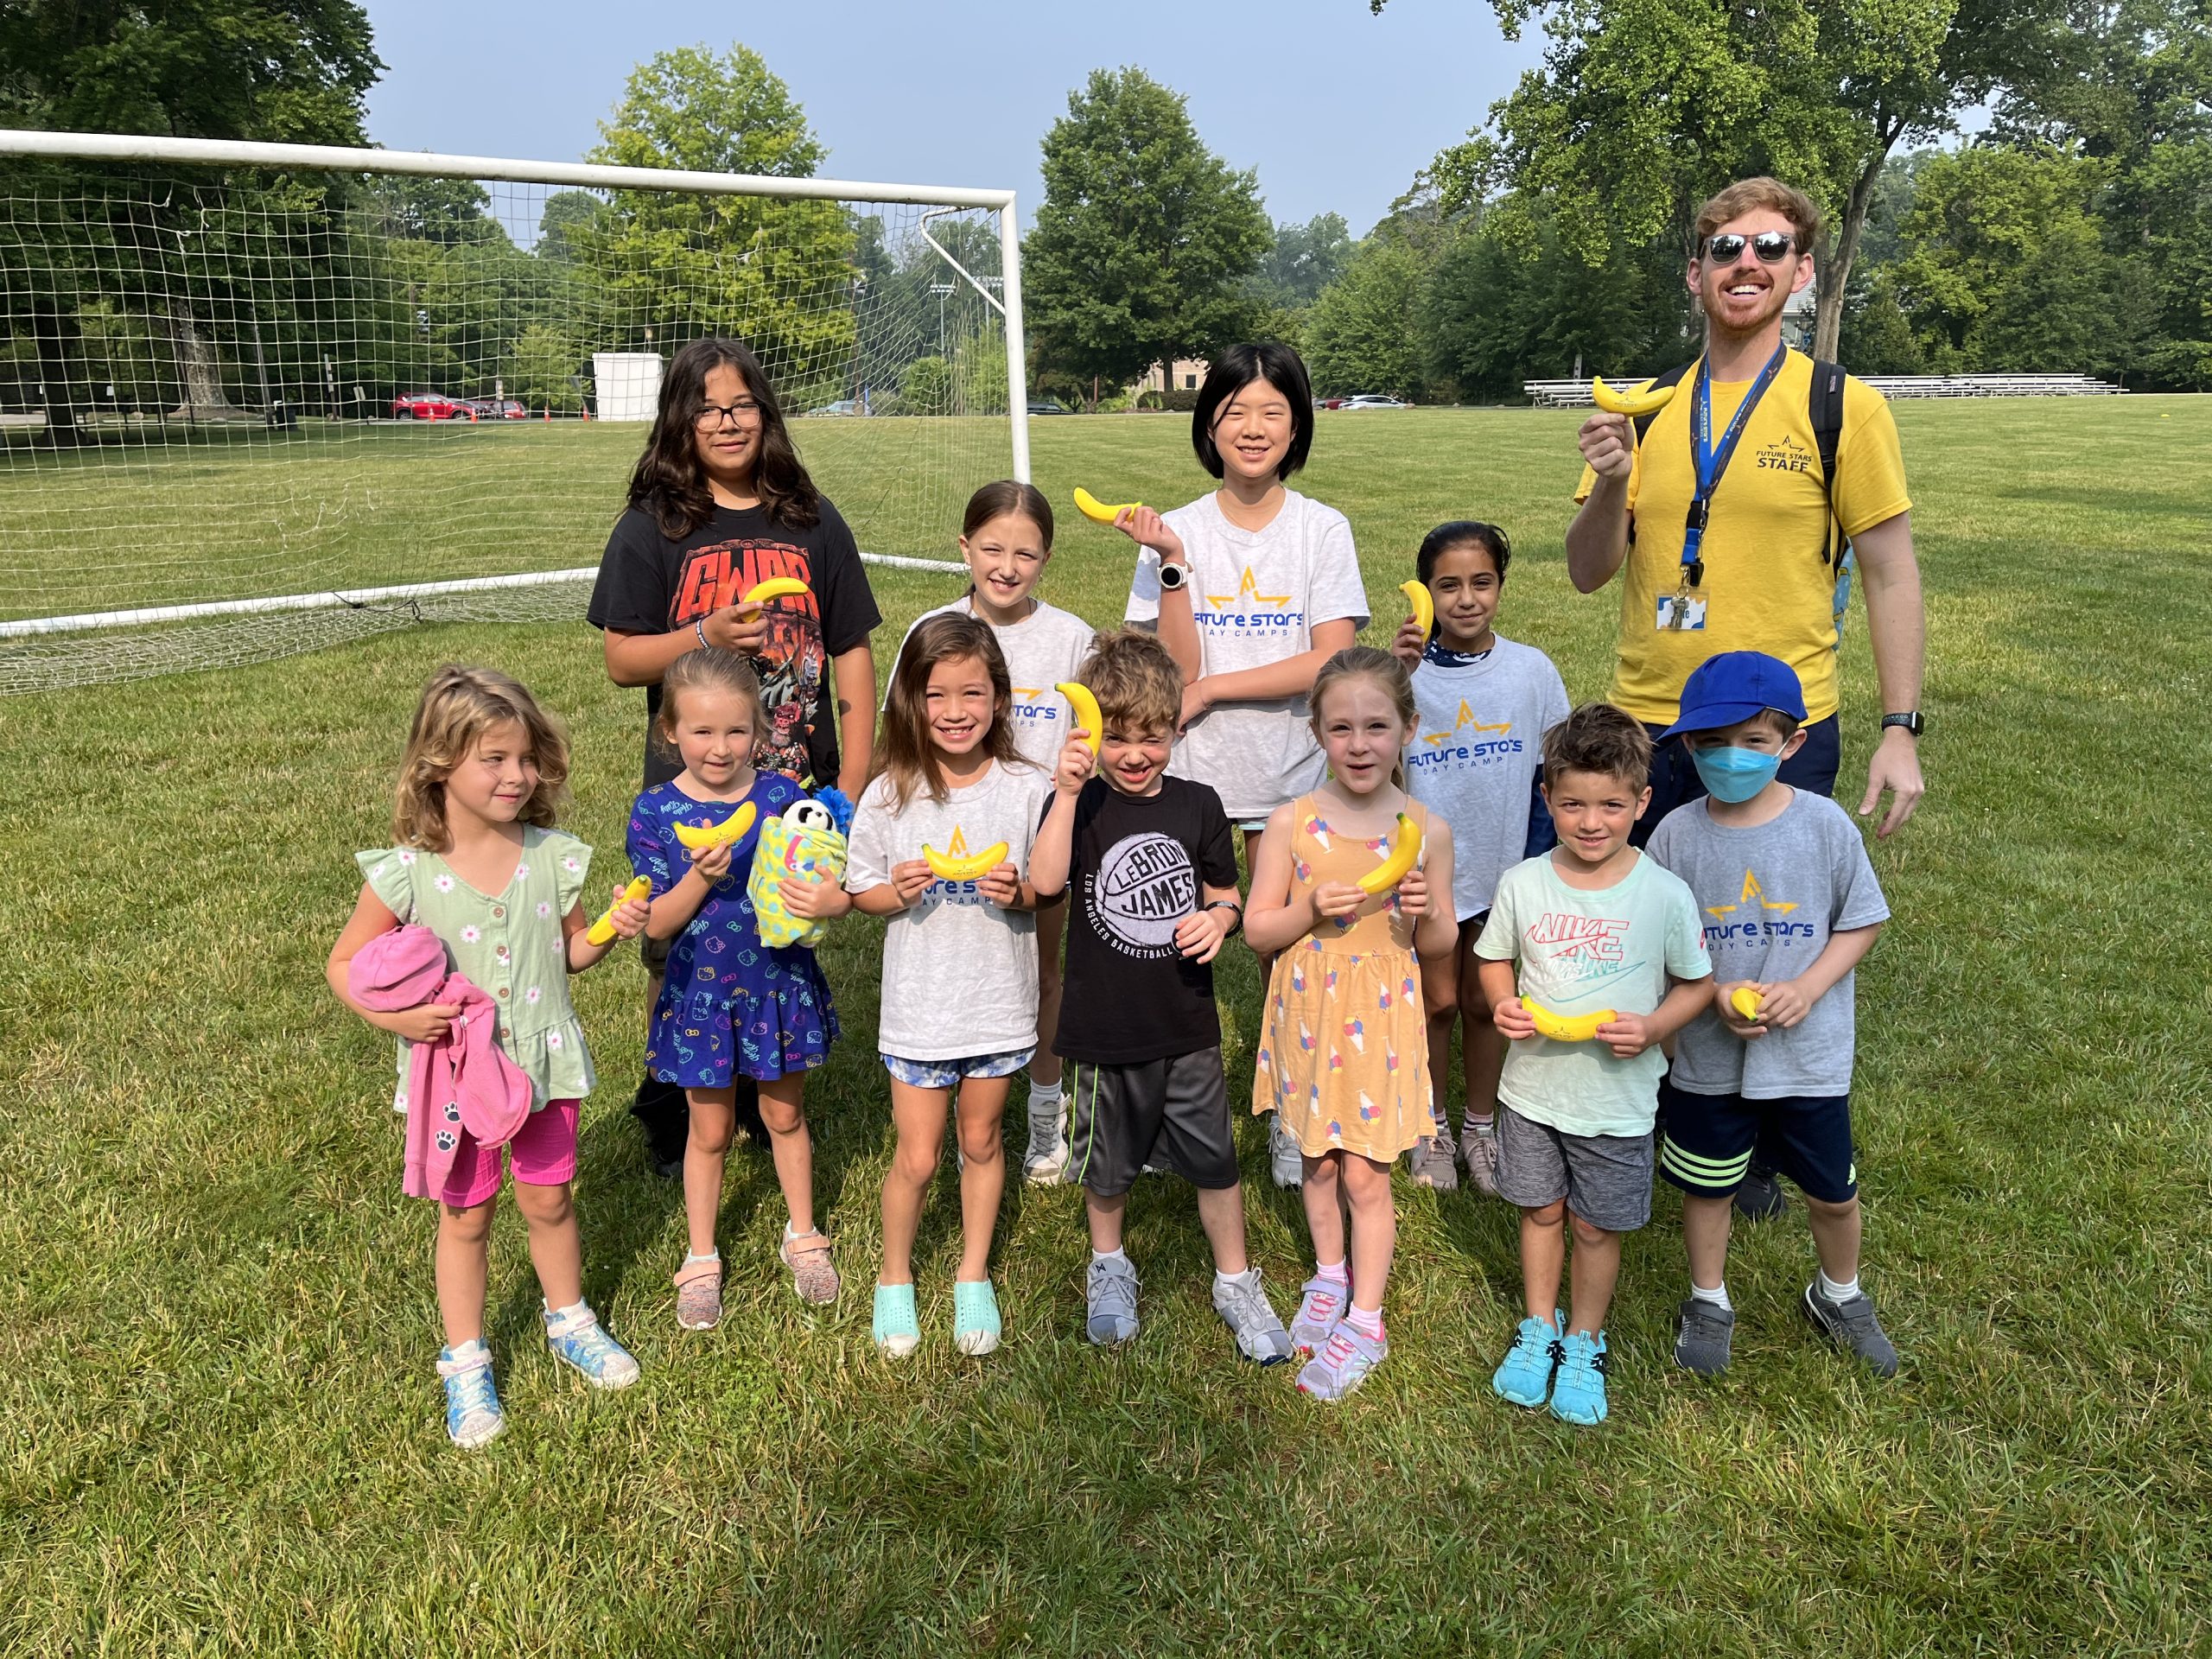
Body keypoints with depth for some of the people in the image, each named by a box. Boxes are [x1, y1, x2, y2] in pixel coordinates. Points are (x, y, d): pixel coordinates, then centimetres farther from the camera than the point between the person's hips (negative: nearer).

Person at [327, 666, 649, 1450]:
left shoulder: (553, 857, -9)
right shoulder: (406, 874, -17)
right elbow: (345, 963, -5)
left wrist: (612, 929, -16)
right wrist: (395, 1015, -20)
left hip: (543, 1061, 2)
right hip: (457, 1070, -2)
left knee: (550, 1201, 18)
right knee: (465, 1216, 14)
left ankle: (571, 1322, 42)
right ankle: (464, 1362, 34)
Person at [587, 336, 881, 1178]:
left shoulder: (812, 523, 4)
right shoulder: (653, 527, -1)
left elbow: (852, 655, 4)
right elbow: (622, 661, -3)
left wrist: (853, 783, -1)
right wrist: (706, 635, -22)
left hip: (798, 786, 2)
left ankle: (766, 1095, 34)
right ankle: (673, 1111, 31)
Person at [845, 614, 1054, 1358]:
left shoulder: (1028, 789, -9)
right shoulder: (889, 795, -9)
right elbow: (862, 891, 1)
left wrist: (1019, 892, -21)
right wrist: (899, 891, -19)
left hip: (999, 1003, 1)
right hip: (919, 1007, -1)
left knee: (981, 1141, 17)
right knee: (917, 1157, 8)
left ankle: (974, 1277, 38)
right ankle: (895, 1277, 34)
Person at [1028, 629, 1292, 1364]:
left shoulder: (1197, 805, -1)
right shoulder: (1079, 805, -9)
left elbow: (1225, 892, 9)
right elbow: (1045, 882, -26)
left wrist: (1219, 917, -13)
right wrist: (1067, 792, -33)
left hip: (1187, 1024, 2)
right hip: (1104, 1026, -1)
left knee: (1214, 1158, 10)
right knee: (1108, 1162, 17)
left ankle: (1236, 1282, 31)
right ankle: (1109, 1266, 43)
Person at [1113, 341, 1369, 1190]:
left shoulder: (1322, 529, -2)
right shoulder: (1176, 529, -1)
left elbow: (1331, 663, -11)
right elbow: (1177, 668, -9)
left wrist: (1211, 689, -12)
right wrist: (1173, 565, -19)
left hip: (1290, 771, 0)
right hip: (1189, 771, 0)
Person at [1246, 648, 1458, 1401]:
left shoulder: (1426, 829, -6)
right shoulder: (1291, 821, -8)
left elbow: (1439, 943, 3)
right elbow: (1258, 928, -4)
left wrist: (1426, 910, -18)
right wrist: (1313, 908, -21)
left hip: (1381, 1018, -1)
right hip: (1310, 1011, 1)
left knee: (1366, 1175, 4)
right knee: (1319, 1162, 17)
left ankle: (1365, 1321, 21)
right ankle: (1329, 1276, 42)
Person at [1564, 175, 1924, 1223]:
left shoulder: (1840, 406, -3)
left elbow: (1889, 574, -3)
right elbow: (1589, 573, 4)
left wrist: (1900, 729, -8)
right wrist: (1610, 482, -15)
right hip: (1649, 727, 3)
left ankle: (1753, 1148, 30)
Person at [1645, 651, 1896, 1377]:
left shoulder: (1826, 824, -11)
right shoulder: (1676, 834, -11)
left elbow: (1860, 923, -3)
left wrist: (1805, 990, -17)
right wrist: (1713, 992, -20)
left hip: (1809, 1053, 0)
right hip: (1706, 1055, 0)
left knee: (1833, 1192, 17)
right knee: (1706, 1187, 17)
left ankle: (1838, 1295, 47)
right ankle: (1709, 1302, 42)